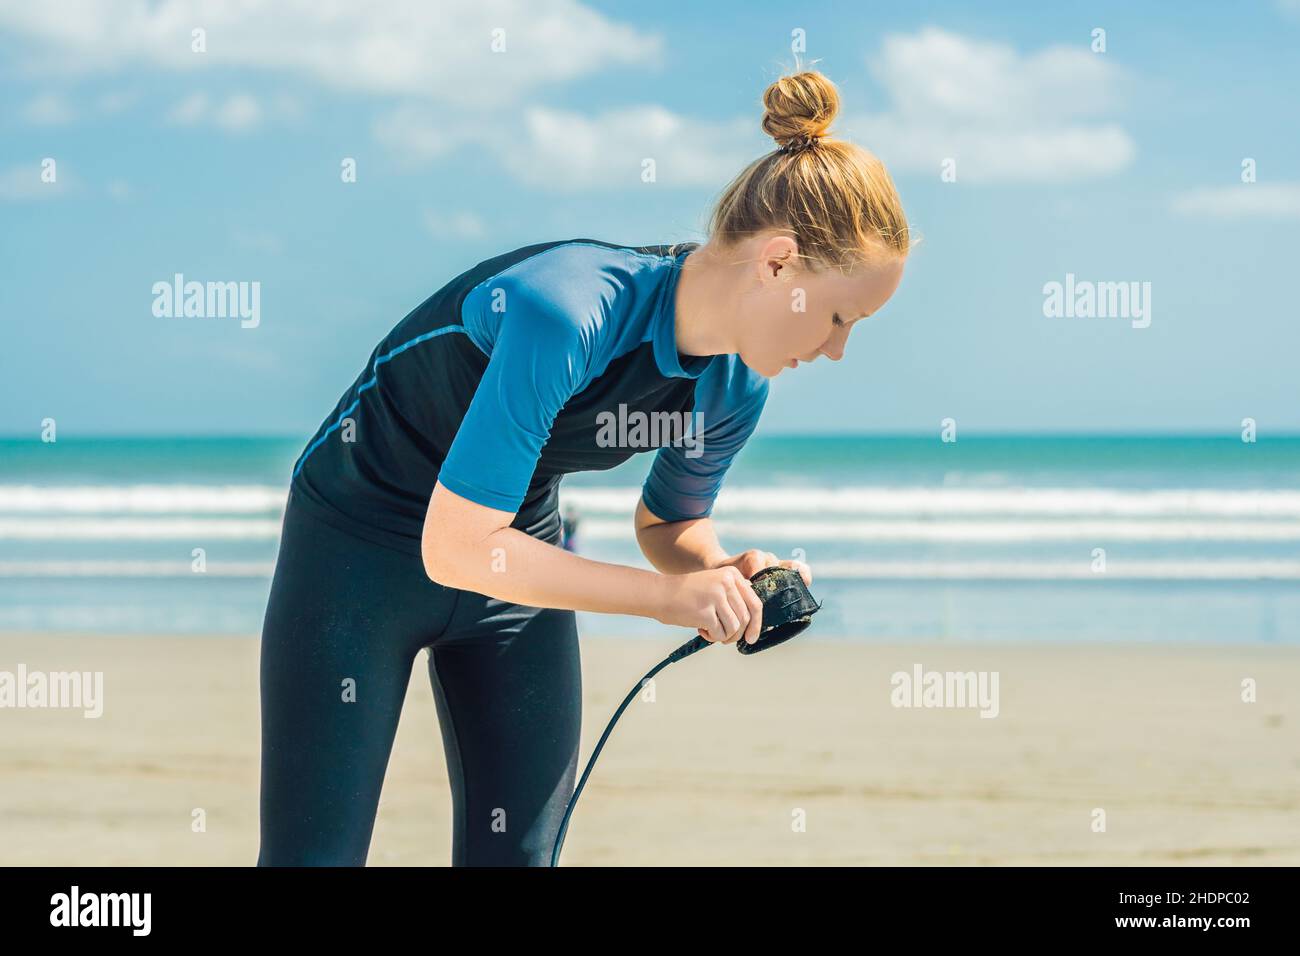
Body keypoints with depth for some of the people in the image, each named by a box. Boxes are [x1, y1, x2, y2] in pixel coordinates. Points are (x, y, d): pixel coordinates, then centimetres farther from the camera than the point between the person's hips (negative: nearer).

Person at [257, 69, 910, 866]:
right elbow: (456, 547, -33)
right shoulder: (565, 313, -35)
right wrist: (664, 596, -29)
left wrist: (723, 575, -14)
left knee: (519, 850, 3)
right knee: (314, 850, -7)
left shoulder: (736, 388, -11)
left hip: (523, 552, 6)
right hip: (360, 548, -6)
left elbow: (669, 521, 10)